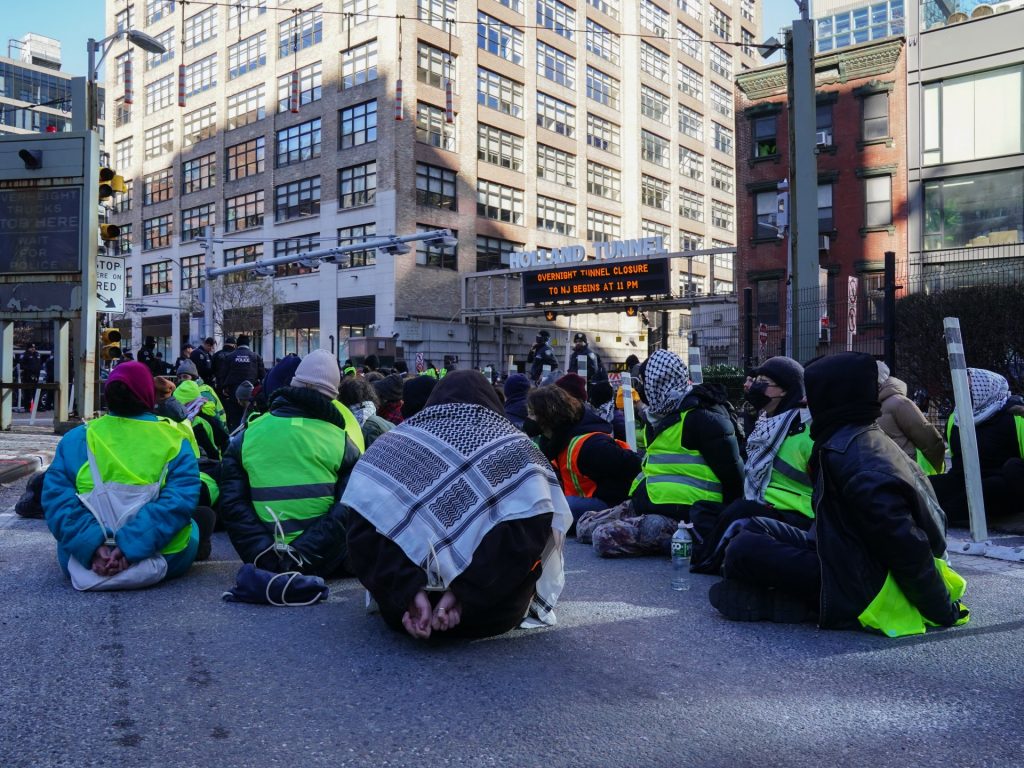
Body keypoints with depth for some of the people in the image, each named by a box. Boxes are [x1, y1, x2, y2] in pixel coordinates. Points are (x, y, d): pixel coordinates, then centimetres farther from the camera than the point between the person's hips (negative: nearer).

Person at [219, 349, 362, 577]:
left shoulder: (246, 437, 3)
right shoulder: (340, 440, -4)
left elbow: (232, 504, -4)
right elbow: (349, 510, -12)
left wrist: (264, 556, -9)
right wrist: (303, 556, -14)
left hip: (268, 560, 5)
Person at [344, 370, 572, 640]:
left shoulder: (393, 442, 6)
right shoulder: (516, 449, 2)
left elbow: (364, 528, -8)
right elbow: (531, 529, -14)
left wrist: (409, 592, -14)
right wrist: (464, 594, -14)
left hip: (404, 612, 3)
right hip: (488, 616, -2)